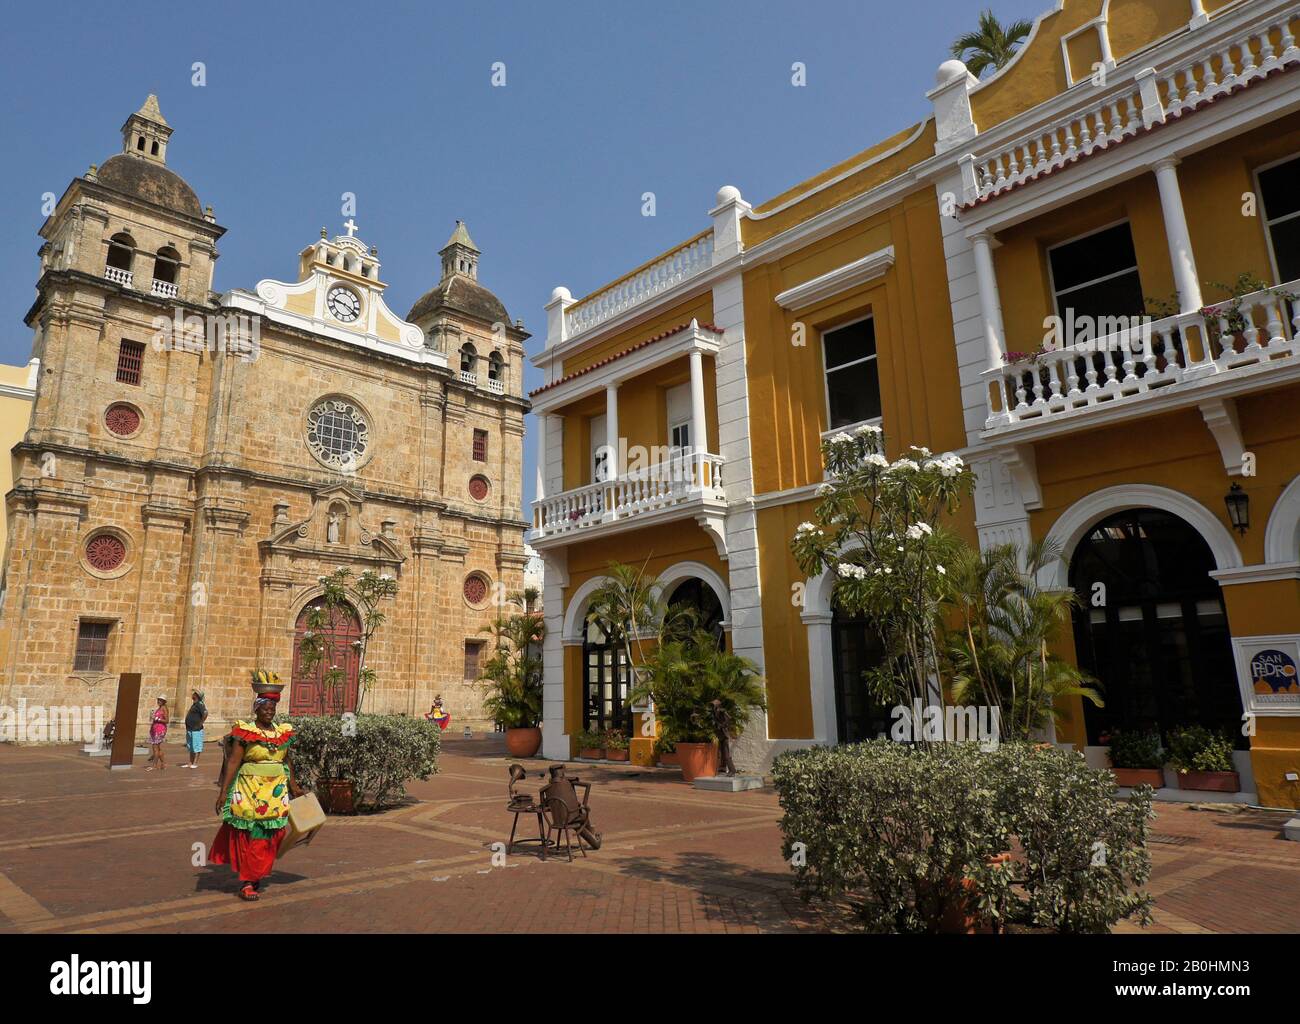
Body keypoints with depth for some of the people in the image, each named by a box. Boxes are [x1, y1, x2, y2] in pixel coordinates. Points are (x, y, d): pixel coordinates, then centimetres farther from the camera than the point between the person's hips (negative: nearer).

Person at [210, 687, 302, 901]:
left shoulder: (282, 732, 8)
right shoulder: (245, 732, -7)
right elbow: (233, 762, -12)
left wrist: (293, 787, 22)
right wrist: (223, 791, -18)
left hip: (276, 792, 5)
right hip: (249, 790, -4)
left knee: (268, 838, 8)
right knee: (248, 836, 0)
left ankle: (257, 878, 22)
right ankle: (247, 882, 9)